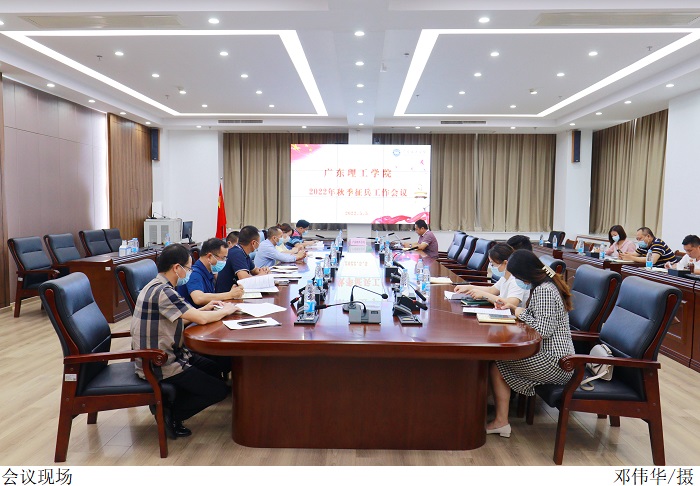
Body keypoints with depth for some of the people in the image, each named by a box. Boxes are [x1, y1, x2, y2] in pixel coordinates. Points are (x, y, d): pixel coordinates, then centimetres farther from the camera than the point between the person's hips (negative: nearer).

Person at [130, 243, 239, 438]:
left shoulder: (156, 286, 7)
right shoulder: (162, 292, -25)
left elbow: (178, 319, 17)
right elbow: (201, 319, -25)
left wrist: (204, 309, 8)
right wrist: (226, 310, -7)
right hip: (159, 365, -10)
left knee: (214, 370, 19)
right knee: (219, 390, -4)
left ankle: (168, 402, 16)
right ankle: (170, 415, 5)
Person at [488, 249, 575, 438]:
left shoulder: (544, 291, -21)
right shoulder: (546, 285, 11)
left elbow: (544, 329, -27)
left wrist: (521, 313, -13)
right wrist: (512, 307, 8)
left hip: (553, 363, -10)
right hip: (555, 354, 10)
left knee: (497, 364, -3)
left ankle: (501, 422, 5)